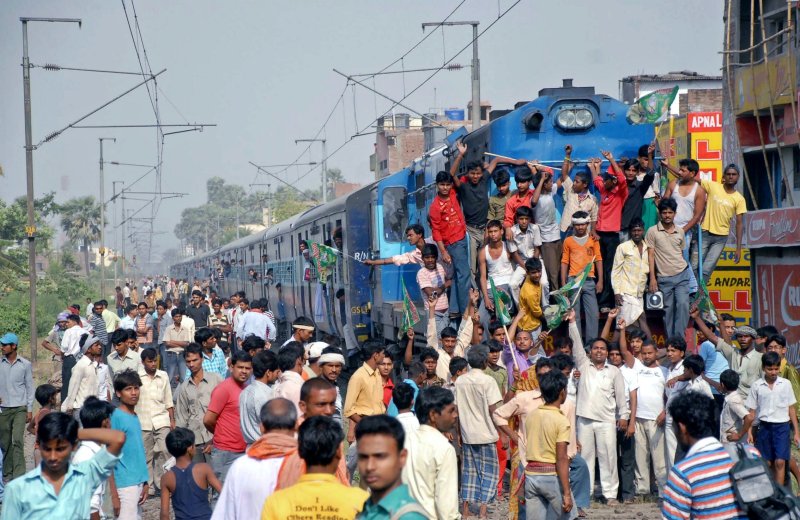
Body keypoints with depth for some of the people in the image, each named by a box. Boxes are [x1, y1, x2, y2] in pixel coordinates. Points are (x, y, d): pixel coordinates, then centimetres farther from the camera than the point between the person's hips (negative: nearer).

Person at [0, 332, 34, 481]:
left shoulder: (25, 364, 1)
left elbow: (30, 387, 4)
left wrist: (30, 409, 1)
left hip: (19, 409, -2)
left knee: (18, 441, -14)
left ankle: (19, 476, -15)